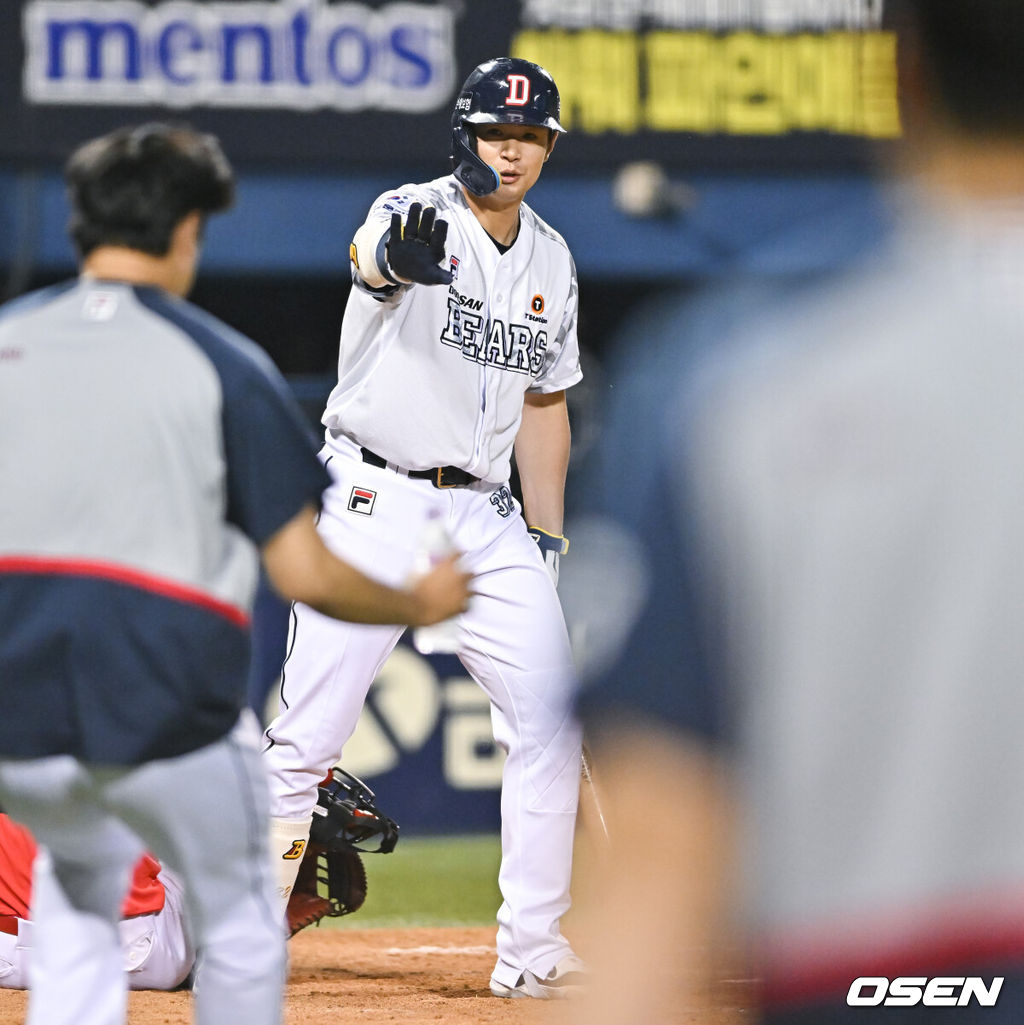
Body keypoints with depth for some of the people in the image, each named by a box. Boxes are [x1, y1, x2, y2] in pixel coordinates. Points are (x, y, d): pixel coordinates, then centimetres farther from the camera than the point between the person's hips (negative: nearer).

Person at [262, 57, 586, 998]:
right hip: (376, 505, -6)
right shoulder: (417, 216, -11)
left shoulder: (551, 262, 10)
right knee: (309, 734, -8)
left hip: (485, 515, 6)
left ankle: (532, 952, 4)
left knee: (551, 724, -3)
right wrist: (400, 257, -63)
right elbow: (373, 256, -37)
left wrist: (548, 536, 13)